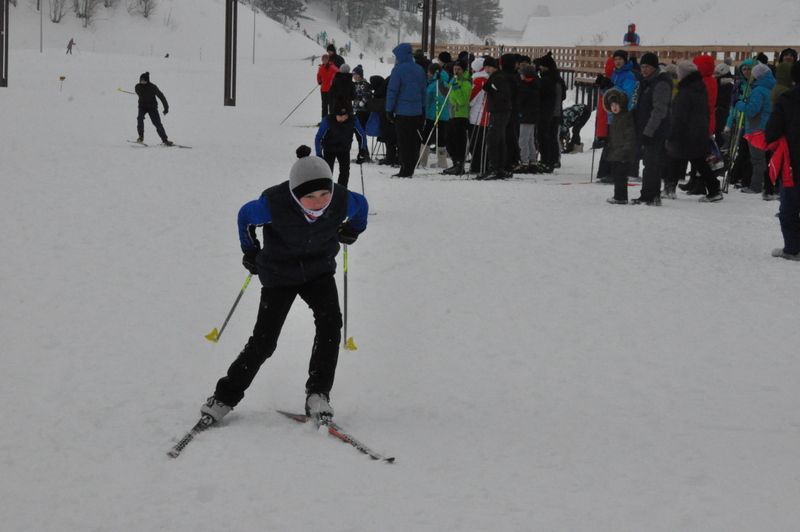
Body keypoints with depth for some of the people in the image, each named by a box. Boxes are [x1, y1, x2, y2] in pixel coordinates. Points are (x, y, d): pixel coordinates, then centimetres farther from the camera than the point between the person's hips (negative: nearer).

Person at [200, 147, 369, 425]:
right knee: (263, 341, -4)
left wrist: (352, 230, 12)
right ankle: (226, 396, 13)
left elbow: (361, 205, 2)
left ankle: (318, 395, -14)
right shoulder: (274, 204, -32)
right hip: (279, 274, -2)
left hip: (319, 270, 2)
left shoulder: (342, 201, -25)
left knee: (330, 323, -22)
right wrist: (250, 251, 3)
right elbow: (245, 215, -8)